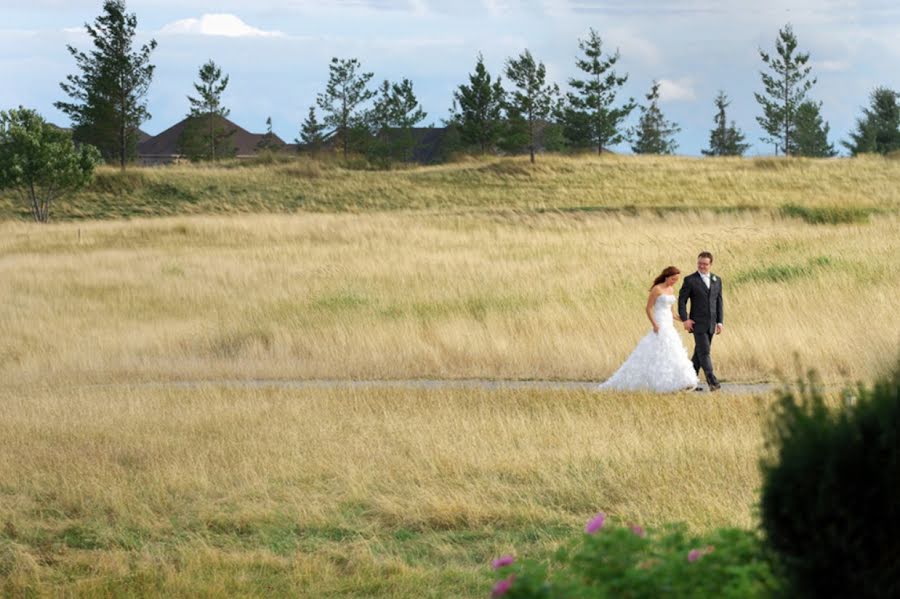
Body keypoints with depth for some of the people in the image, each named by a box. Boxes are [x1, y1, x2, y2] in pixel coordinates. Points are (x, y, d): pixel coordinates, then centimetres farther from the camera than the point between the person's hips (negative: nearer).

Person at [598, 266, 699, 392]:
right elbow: (649, 308, -12)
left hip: (669, 325, 8)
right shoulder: (657, 289, -10)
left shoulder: (671, 290, 13)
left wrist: (673, 323, 14)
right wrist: (654, 325, -20)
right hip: (659, 326, -8)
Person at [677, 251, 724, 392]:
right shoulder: (690, 280, -4)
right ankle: (712, 382, -17)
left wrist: (719, 322, 8)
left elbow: (719, 301, 13)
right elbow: (682, 300, -4)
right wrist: (685, 319, -13)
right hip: (698, 323, -5)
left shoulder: (717, 280, 11)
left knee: (699, 353, 9)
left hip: (711, 324, 5)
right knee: (704, 352, -12)